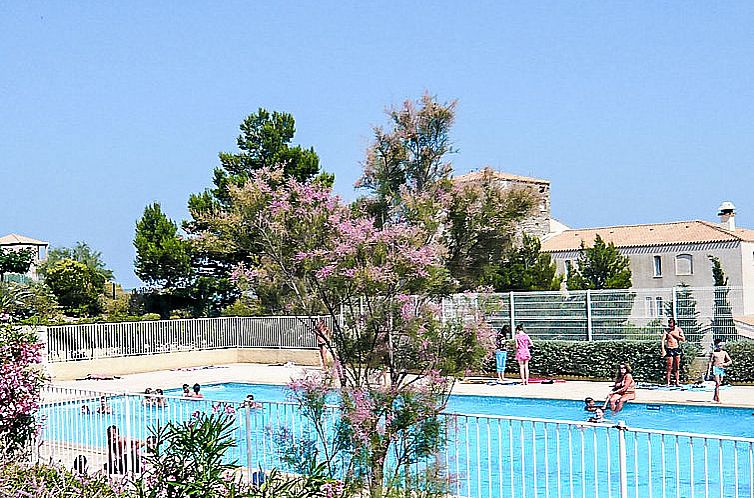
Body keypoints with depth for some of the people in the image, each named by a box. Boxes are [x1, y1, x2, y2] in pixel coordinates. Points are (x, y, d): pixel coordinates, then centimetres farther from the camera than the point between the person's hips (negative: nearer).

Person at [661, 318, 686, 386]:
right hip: (669, 349, -3)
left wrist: (675, 335, -13)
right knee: (669, 367, -6)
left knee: (677, 367, 4)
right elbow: (663, 340, -10)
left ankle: (677, 382, 8)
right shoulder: (666, 331, -4)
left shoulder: (678, 330, 2)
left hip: (677, 349, 3)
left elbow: (683, 339, -3)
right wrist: (663, 349, -22)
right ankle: (667, 382, -2)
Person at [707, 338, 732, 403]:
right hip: (716, 368, -5)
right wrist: (708, 371, -8)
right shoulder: (714, 353, 0)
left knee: (719, 384, 9)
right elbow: (710, 362, -2)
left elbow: (730, 361, 11)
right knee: (717, 383, -12)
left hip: (722, 369, 5)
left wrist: (725, 364, -10)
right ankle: (718, 399, -14)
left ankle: (714, 397, 23)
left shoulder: (724, 353, 11)